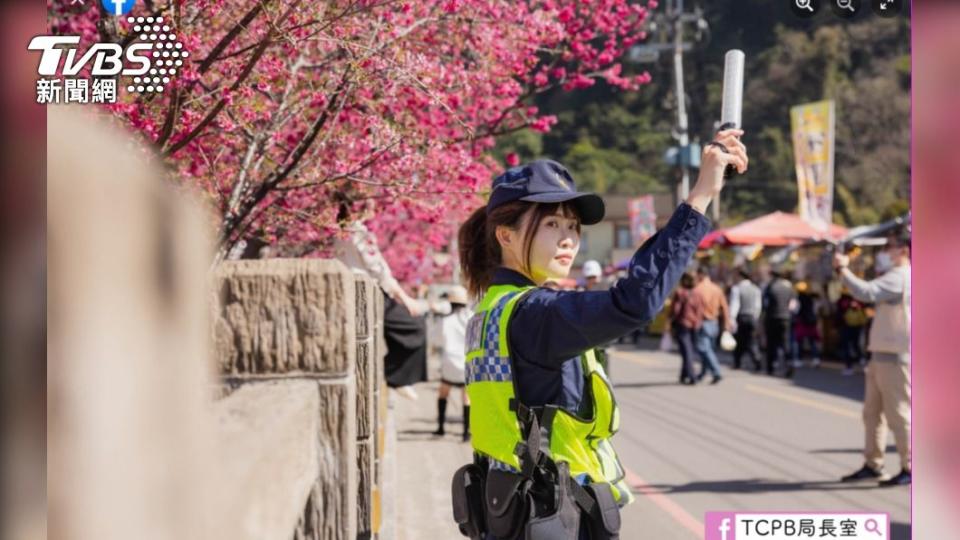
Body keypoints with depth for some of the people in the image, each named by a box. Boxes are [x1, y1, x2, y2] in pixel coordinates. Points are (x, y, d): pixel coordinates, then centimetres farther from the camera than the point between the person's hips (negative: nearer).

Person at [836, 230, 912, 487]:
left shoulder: (900, 277, -14)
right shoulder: (895, 277, 20)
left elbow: (866, 292, -25)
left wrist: (844, 269, -17)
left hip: (895, 358, -11)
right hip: (882, 356, 11)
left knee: (898, 412, -6)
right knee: (873, 412, 13)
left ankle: (909, 468, -1)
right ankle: (872, 465, 19)